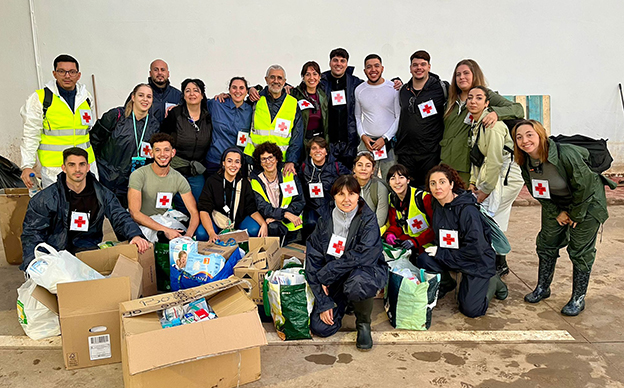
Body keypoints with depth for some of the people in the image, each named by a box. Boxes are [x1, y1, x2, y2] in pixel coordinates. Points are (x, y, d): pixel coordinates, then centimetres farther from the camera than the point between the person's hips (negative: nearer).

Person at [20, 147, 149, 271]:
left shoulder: (102, 194, 7)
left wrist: (135, 235, -17)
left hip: (90, 248, 1)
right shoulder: (45, 198, 1)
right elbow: (32, 232, 3)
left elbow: (120, 217, 5)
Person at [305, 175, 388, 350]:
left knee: (356, 284, -38)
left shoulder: (368, 220, -14)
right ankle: (343, 303, 24)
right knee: (320, 328, -10)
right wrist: (323, 302, -10)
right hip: (333, 280, 3)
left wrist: (325, 274, -19)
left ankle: (363, 323, -6)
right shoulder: (325, 219, -5)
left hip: (365, 271, -3)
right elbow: (313, 259, -6)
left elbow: (360, 256, -24)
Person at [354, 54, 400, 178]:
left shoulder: (394, 88, 1)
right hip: (366, 142, 1)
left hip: (389, 141, -1)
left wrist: (385, 138, -7)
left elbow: (399, 117, 1)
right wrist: (363, 136, -3)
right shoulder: (359, 90, 7)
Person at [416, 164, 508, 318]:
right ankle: (446, 284, 10)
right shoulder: (437, 206, -3)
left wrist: (442, 253, -21)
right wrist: (437, 249, -6)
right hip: (451, 256, 6)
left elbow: (476, 249, -26)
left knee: (471, 310, -12)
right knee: (423, 260, -20)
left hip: (478, 261, -6)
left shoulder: (467, 210, -26)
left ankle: (493, 282, 16)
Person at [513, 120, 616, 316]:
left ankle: (578, 299, 12)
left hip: (587, 203, -6)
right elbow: (537, 192, 0)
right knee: (546, 243, 8)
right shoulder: (525, 163, -13)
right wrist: (557, 213, -3)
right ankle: (542, 288, 25)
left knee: (580, 251, -2)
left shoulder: (566, 154, -34)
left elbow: (584, 186, -23)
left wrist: (575, 215, -14)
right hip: (556, 205, 6)